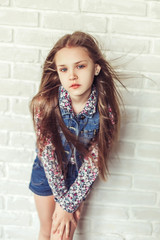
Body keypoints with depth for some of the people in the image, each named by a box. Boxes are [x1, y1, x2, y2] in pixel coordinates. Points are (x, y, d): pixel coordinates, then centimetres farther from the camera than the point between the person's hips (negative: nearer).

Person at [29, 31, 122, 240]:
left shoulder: (105, 109, -26)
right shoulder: (45, 103, -28)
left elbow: (93, 161, -19)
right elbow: (47, 154, -19)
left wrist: (68, 204, -15)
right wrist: (62, 198, -12)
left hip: (78, 176, 0)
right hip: (47, 173, 1)